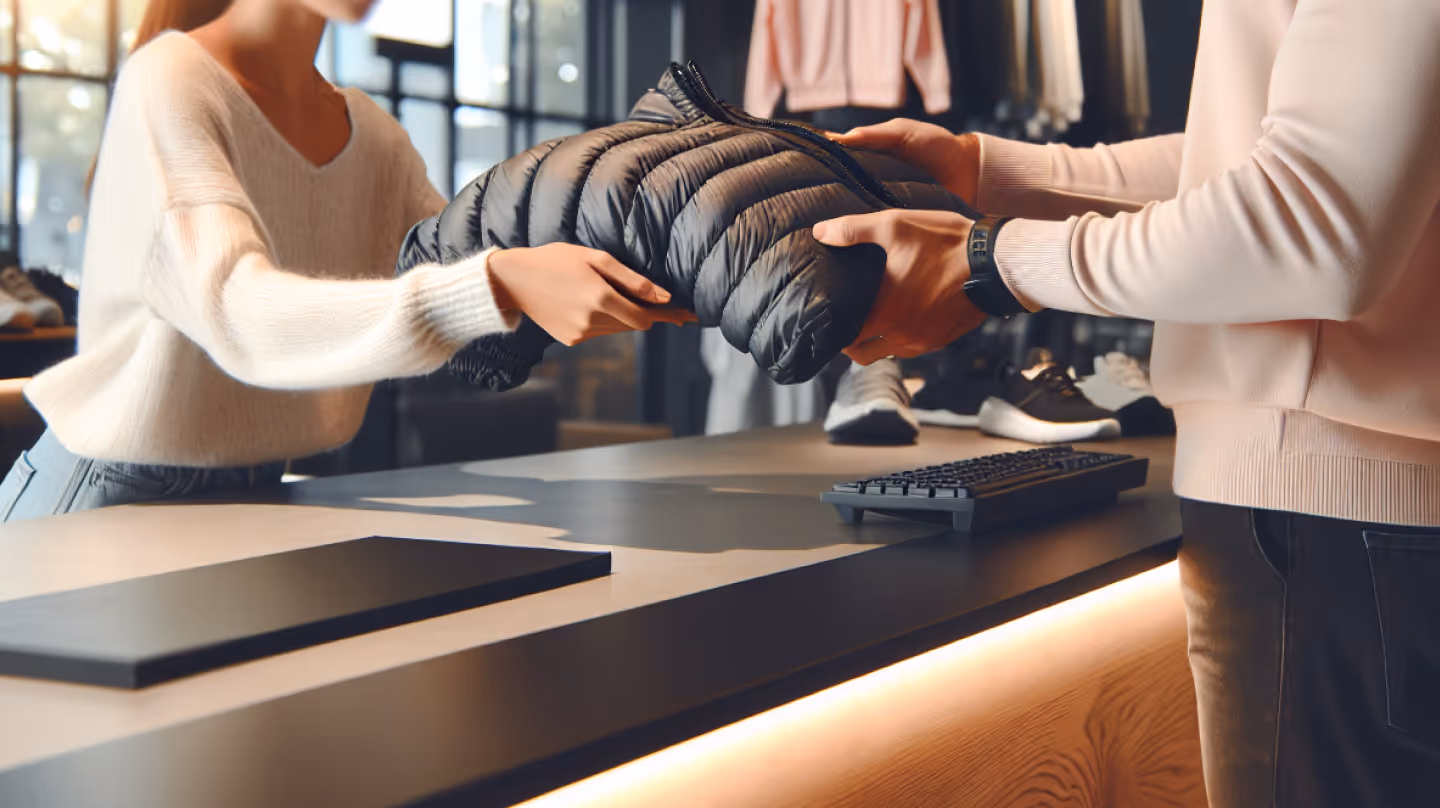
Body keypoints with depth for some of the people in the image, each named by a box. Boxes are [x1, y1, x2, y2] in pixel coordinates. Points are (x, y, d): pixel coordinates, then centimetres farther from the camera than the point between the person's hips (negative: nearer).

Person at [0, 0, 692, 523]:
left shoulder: (372, 136, 7)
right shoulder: (170, 84, -17)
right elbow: (241, 314, -31)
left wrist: (636, 293, -14)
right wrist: (502, 284, -43)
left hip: (250, 498, 7)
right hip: (108, 493, -6)